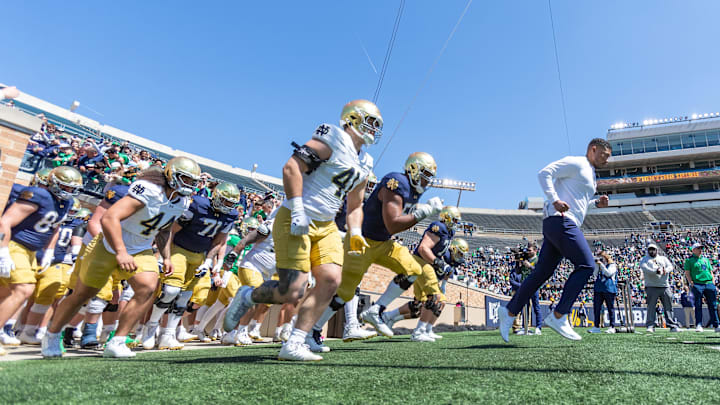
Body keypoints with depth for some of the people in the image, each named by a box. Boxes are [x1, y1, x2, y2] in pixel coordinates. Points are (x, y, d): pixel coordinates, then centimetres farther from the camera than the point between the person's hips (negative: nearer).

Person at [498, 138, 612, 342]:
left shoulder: (589, 173, 29)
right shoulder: (575, 163, -1)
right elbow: (544, 173, -11)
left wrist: (597, 203, 20)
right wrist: (555, 200, -21)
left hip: (564, 225, 10)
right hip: (561, 221, -10)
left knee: (542, 273, 6)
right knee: (586, 265, -14)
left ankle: (509, 312, 8)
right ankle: (558, 317, -13)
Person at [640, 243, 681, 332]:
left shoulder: (663, 258, 19)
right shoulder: (644, 260, 9)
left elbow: (670, 266, 4)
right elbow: (644, 268, -11)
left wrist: (666, 270, -19)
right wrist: (655, 271, -27)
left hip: (665, 286, 3)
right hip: (651, 287, -3)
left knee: (668, 306, 6)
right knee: (651, 307, -7)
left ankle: (673, 325, 13)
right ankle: (650, 326, -6)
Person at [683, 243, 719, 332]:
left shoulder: (706, 259, 21)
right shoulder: (689, 260, 6)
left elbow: (711, 272, 21)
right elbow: (687, 273, 0)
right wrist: (692, 284, -10)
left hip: (709, 284, 5)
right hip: (697, 285, -4)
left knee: (712, 305, 4)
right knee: (698, 306, -4)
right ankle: (699, 325, -2)